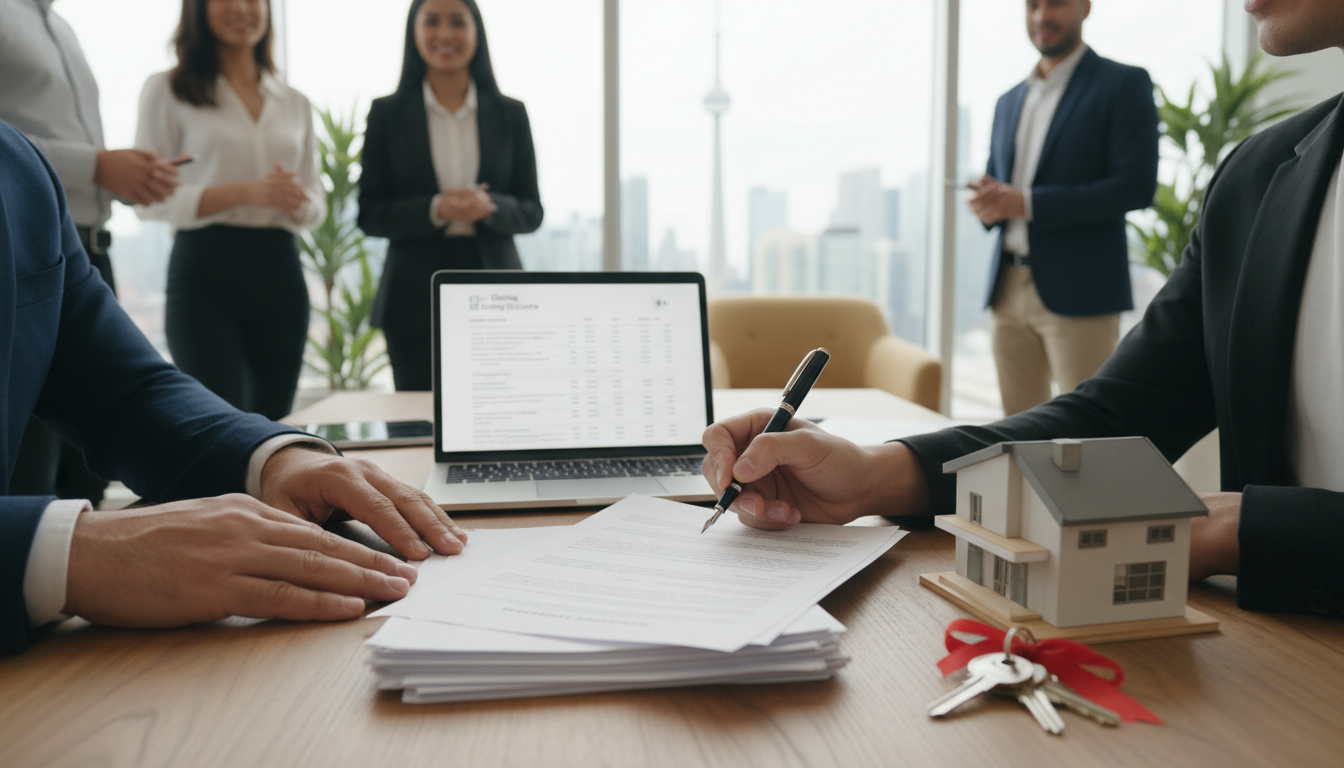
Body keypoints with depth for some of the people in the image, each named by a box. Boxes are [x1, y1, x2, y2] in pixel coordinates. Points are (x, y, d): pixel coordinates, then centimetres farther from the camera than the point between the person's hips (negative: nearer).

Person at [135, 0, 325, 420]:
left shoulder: (294, 102, 16)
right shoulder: (167, 90, 3)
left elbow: (316, 204, 16)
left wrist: (297, 201, -8)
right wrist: (246, 192, -17)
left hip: (280, 271, 4)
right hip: (205, 272, -4)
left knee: (273, 423, 7)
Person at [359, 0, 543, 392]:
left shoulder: (509, 113, 8)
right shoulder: (387, 113, 5)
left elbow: (531, 212, 7)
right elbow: (369, 215, 2)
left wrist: (490, 207, -14)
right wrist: (435, 209, -15)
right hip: (416, 297, 0)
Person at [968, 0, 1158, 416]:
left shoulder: (1124, 84, 0)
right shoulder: (1009, 102, 19)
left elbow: (1137, 186, -10)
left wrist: (1027, 203, -17)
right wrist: (989, 202, -3)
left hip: (1077, 291, -6)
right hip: (1008, 290, 6)